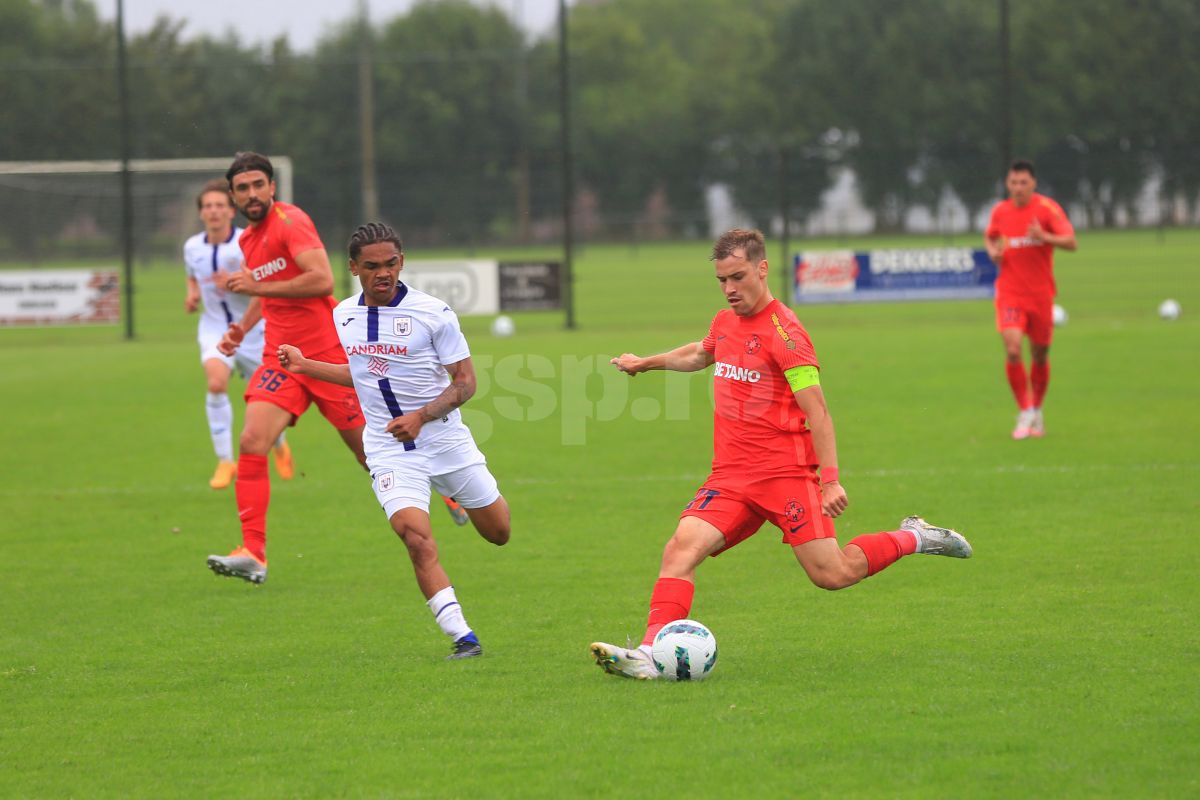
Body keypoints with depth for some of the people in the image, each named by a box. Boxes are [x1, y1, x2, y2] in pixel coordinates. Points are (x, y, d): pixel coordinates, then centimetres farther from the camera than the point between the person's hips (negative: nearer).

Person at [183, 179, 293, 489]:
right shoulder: (192, 247, 0)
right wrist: (192, 295, 0)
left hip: (251, 329, -1)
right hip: (215, 327, 1)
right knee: (216, 382, -28)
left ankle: (279, 446, 44)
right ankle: (225, 461, -21)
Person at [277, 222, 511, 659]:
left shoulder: (433, 313, -13)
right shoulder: (343, 316, 3)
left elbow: (465, 382, -11)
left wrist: (421, 417, -24)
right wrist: (306, 366, 13)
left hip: (445, 439, -1)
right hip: (388, 449, 1)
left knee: (498, 532, 12)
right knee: (416, 537, -21)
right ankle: (462, 637, -18)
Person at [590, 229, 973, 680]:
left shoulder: (784, 332, -11)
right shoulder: (725, 323, 13)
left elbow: (816, 411, -14)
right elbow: (701, 354, 39)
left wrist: (830, 479, -20)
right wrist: (647, 363, 45)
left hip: (785, 473, -6)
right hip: (730, 475, 6)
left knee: (831, 575, -7)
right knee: (682, 547, -17)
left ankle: (912, 538, 17)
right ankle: (650, 654, -27)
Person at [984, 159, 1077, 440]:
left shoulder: (1047, 208, -6)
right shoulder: (1000, 211, 3)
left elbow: (1071, 242, -14)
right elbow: (989, 237, 23)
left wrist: (1044, 236, -31)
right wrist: (993, 251, 1)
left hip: (1040, 293, -1)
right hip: (1010, 292, 1)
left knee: (1040, 355, 7)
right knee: (1012, 350, -17)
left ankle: (1037, 410, 29)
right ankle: (1024, 414, -7)